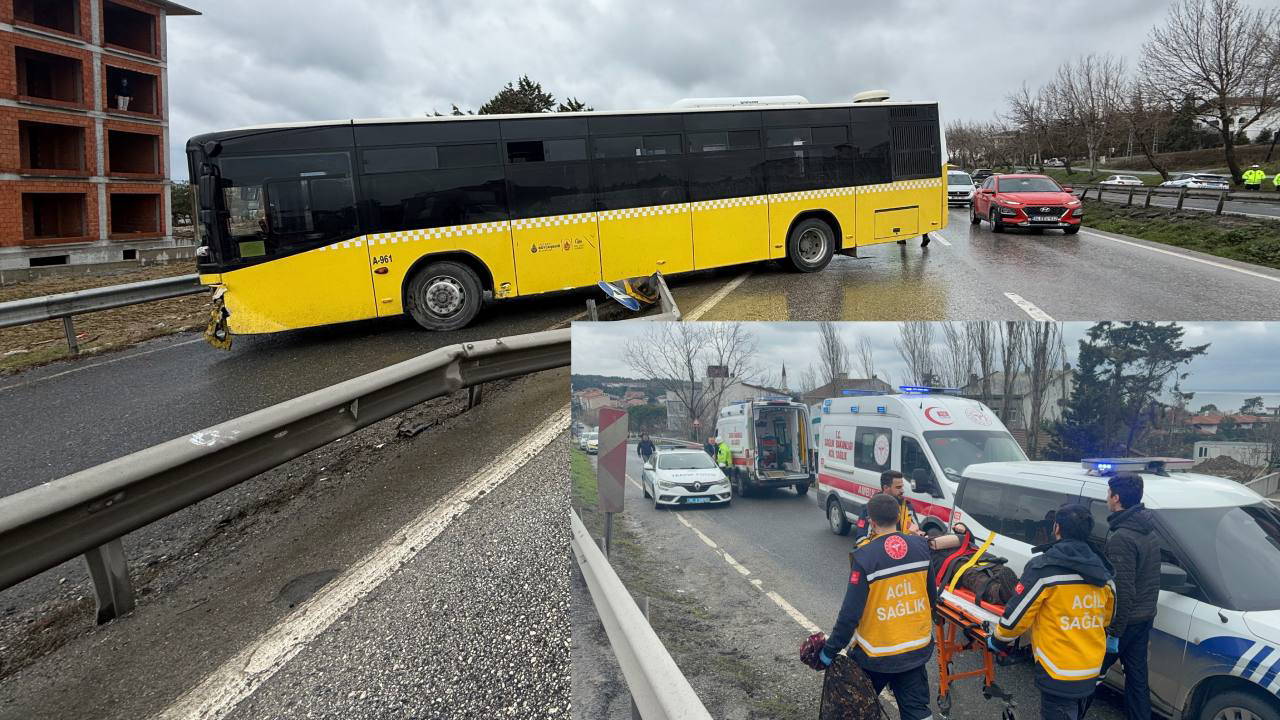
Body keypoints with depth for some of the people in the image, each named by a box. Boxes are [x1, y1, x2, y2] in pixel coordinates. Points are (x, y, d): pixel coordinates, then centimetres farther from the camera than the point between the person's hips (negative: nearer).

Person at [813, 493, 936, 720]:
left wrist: (830, 650, -11)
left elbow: (850, 613, -21)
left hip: (877, 655, -4)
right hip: (917, 648, 4)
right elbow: (932, 595, 7)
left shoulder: (864, 558, -22)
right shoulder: (921, 546, -7)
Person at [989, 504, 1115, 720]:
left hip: (1059, 676, -7)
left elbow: (1016, 615, -15)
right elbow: (1106, 618, 18)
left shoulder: (1044, 568, -18)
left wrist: (998, 640, 2)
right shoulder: (1102, 571, 5)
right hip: (1092, 674, 7)